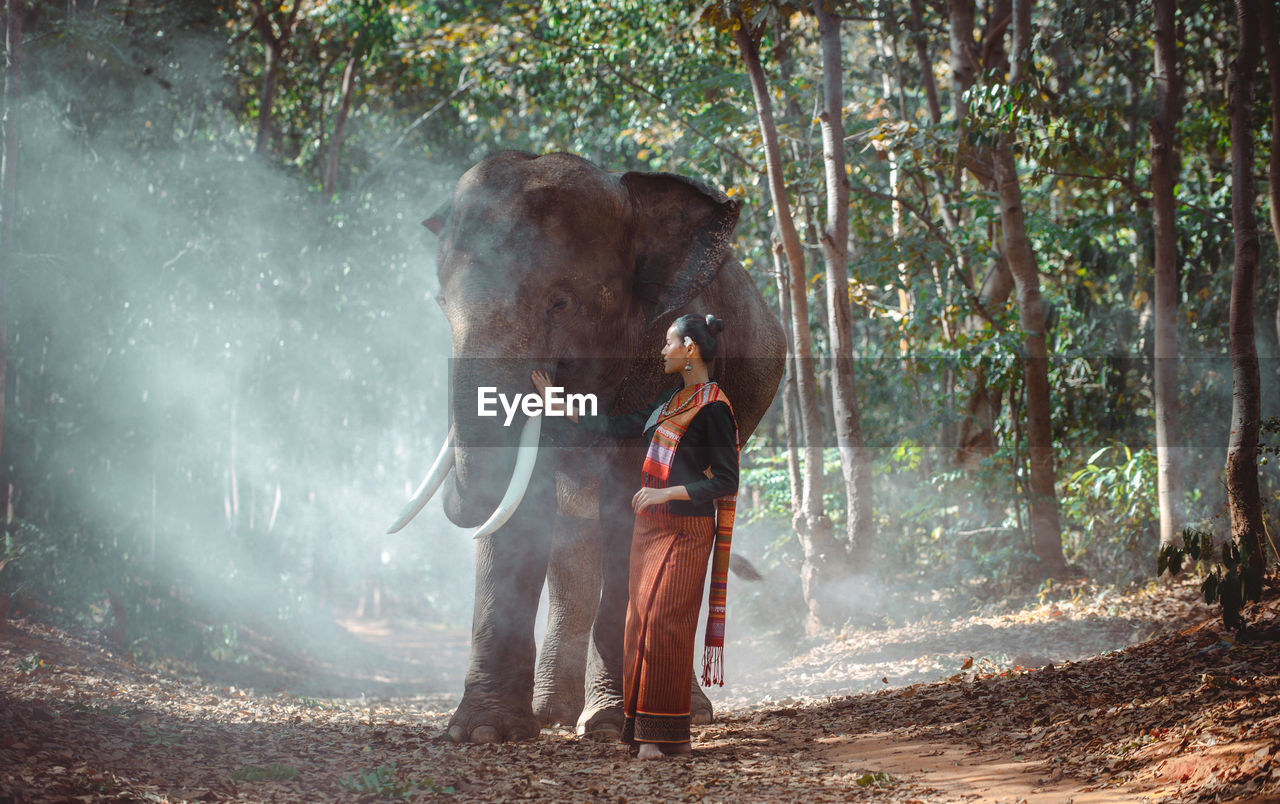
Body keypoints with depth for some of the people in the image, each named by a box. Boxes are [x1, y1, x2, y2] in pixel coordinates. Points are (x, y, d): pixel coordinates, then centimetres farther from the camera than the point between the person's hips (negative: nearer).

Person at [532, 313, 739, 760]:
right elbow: (617, 428, 24)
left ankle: (666, 735, -10)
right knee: (642, 623, 4)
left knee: (662, 624, -13)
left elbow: (726, 481, -12)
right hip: (650, 527, 9)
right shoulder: (671, 402, 17)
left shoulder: (713, 408, -9)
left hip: (684, 531, -9)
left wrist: (668, 493, -20)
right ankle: (650, 731, 5)